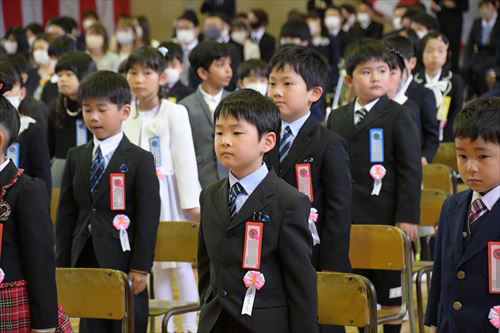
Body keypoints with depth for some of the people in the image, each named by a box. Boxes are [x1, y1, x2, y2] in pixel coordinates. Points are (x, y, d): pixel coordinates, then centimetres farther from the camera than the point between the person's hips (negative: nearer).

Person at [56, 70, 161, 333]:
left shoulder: (140, 160, -4)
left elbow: (148, 217, -7)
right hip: (85, 260, 4)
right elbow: (66, 213, 10)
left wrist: (140, 268, -12)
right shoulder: (76, 157, 9)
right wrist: (62, 263, 5)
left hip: (122, 261, -4)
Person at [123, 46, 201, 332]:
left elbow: (186, 159, -8)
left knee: (180, 263, 0)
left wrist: (192, 202, -10)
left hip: (169, 195, -4)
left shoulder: (175, 113, -7)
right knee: (156, 264, 10)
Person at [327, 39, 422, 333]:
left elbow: (411, 170, -8)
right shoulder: (337, 118, 11)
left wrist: (408, 217, -14)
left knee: (390, 291, 3)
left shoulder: (398, 117, -5)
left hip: (387, 220, -5)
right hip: (348, 221, 5)